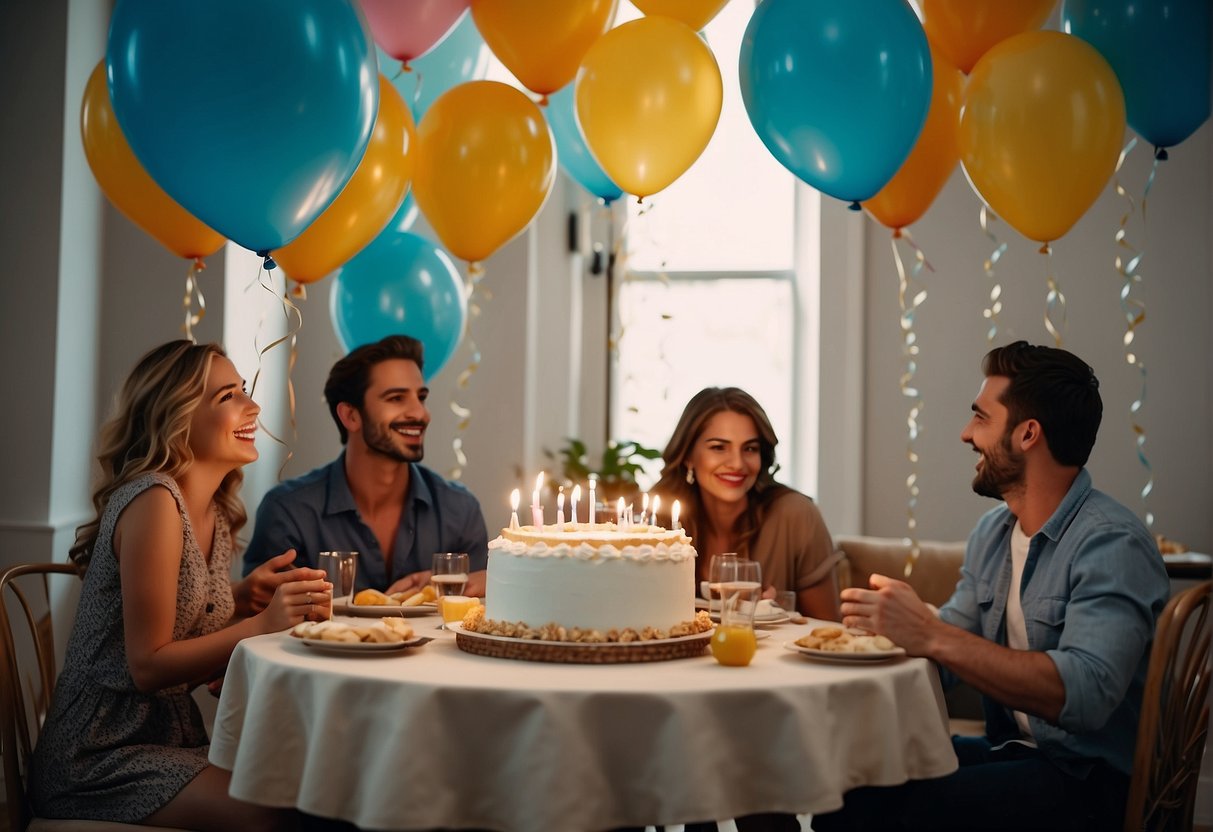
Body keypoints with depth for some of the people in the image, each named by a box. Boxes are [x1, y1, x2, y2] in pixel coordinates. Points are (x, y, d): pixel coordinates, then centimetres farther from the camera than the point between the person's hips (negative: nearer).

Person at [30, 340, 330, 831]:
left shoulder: (215, 514, 8)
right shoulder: (153, 499, -17)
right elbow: (147, 667, -18)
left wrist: (243, 597, -3)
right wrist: (261, 624, -23)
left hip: (172, 738, 8)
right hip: (100, 758, -8)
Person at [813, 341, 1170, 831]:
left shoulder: (1112, 545, -17)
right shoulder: (991, 533, 10)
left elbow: (1085, 694, -29)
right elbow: (950, 647, 10)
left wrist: (931, 636, -31)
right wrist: (893, 623, -11)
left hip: (1091, 778, -7)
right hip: (1010, 752, 7)